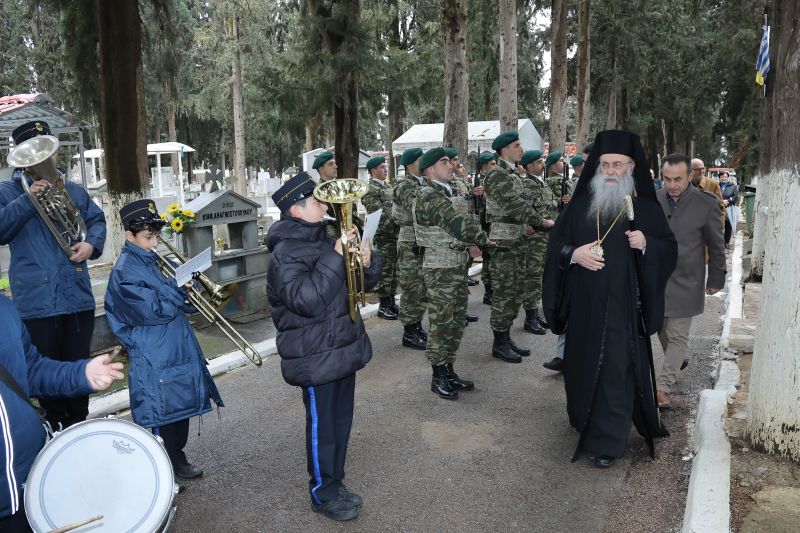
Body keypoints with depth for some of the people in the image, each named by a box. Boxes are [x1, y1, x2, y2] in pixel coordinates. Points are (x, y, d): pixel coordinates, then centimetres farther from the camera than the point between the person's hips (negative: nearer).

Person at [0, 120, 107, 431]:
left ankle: (80, 424, 28)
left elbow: (97, 220, 15)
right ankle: (58, 428, 22)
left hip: (78, 294, 3)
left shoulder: (73, 191, 14)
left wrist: (92, 244, -5)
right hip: (37, 299, -3)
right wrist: (28, 199, -18)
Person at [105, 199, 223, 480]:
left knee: (181, 408, 18)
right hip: (155, 360, -9)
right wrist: (176, 286, -13)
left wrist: (181, 289, -3)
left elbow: (173, 303, 17)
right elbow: (154, 310, -24)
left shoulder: (150, 261, 11)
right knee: (163, 416, 3)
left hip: (177, 353, 9)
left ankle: (178, 462, 34)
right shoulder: (124, 272, -16)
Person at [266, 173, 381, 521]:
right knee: (322, 427, 6)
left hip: (343, 349, 8)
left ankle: (335, 485, 34)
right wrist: (335, 258, -28)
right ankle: (323, 494, 24)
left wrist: (367, 263, -8)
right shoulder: (285, 253, -15)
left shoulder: (324, 241, 10)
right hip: (316, 358, -8)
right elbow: (304, 300, -29)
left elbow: (363, 284, 15)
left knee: (341, 422, 18)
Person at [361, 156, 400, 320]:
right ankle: (383, 306, 6)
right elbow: (378, 213, -17)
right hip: (384, 235, -8)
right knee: (385, 270, -3)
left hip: (396, 234, 8)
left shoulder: (387, 186, 18)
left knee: (394, 270, 12)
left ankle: (391, 301, 23)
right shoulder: (369, 189, -9)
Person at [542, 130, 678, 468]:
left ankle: (608, 440, 12)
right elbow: (554, 243, 6)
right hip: (583, 304, 3)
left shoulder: (646, 208, 0)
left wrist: (646, 244, -18)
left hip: (622, 307, -2)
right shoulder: (581, 204, 5)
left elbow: (669, 249, 2)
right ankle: (583, 420, 38)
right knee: (582, 363, 14)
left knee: (615, 370, 0)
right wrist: (573, 253, -14)